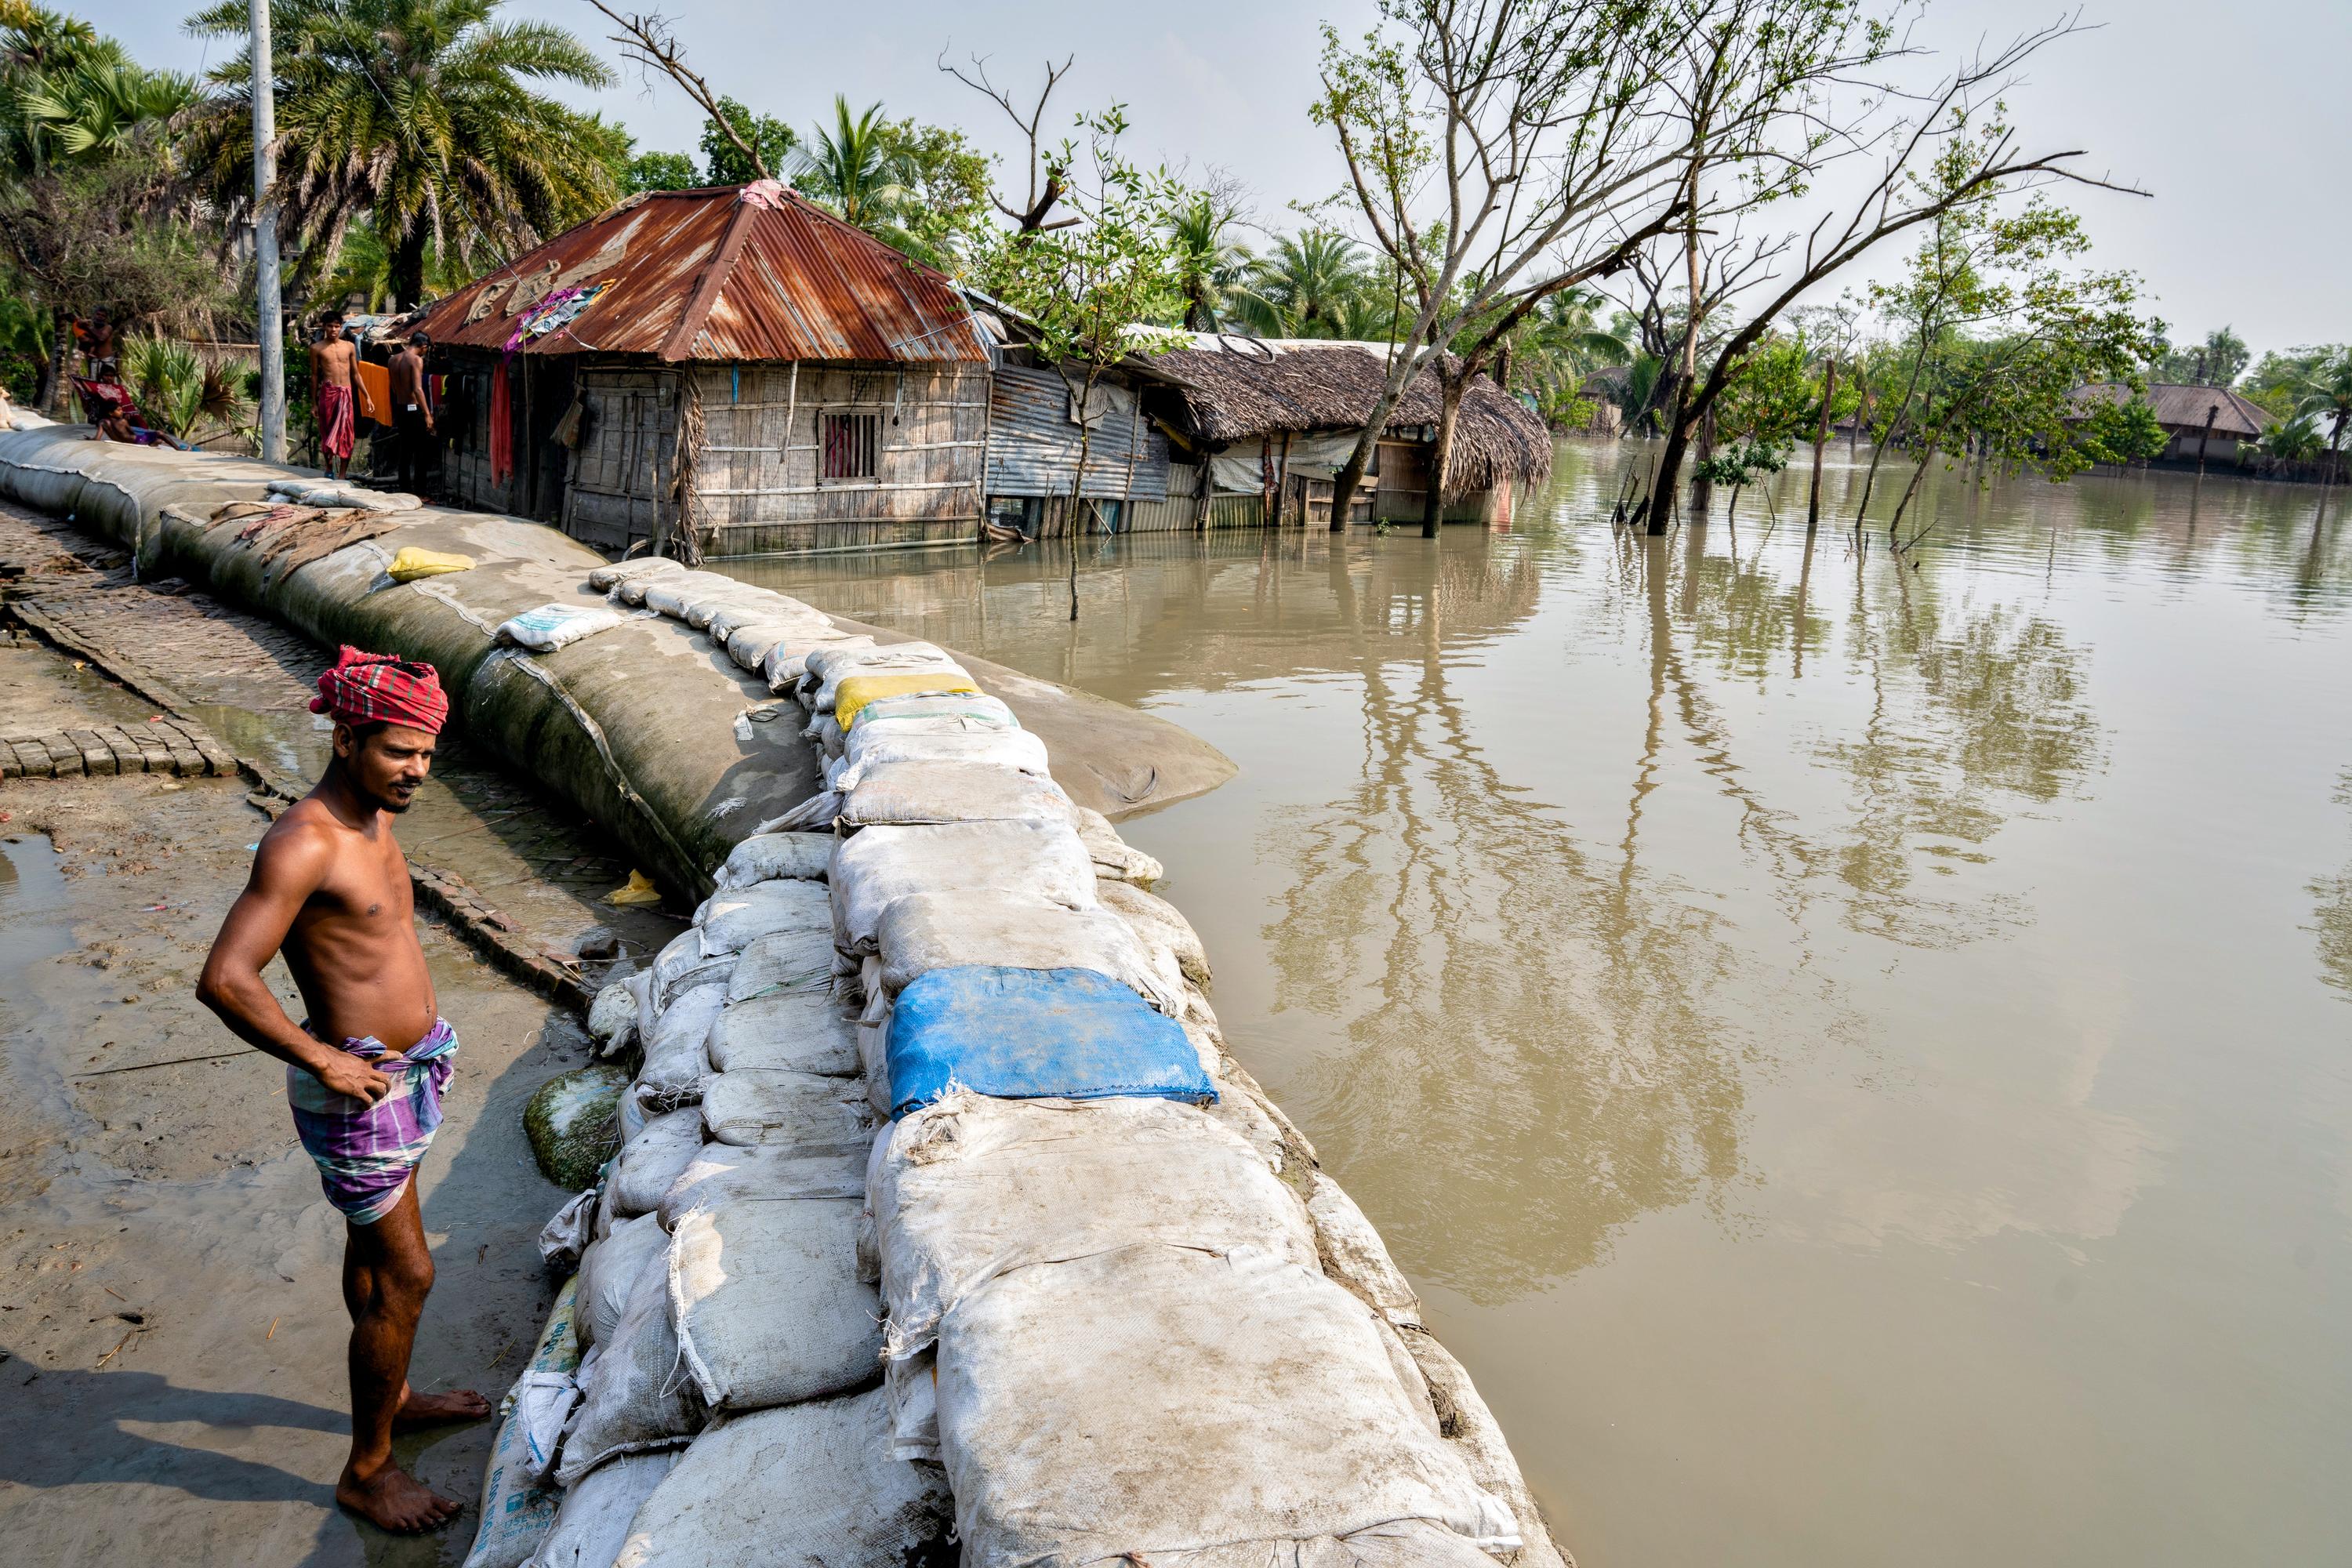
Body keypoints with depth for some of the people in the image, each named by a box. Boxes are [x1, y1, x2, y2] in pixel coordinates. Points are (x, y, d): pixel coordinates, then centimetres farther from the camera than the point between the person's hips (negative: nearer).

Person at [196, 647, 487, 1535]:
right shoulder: (303, 843, -25)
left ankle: (391, 1396, 44)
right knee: (405, 1276, 1)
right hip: (358, 1089, -9)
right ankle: (367, 1471, 17)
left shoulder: (371, 822, 5)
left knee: (373, 1249, 25)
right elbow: (223, 979, -32)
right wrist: (322, 1060, -23)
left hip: (407, 1070, 9)